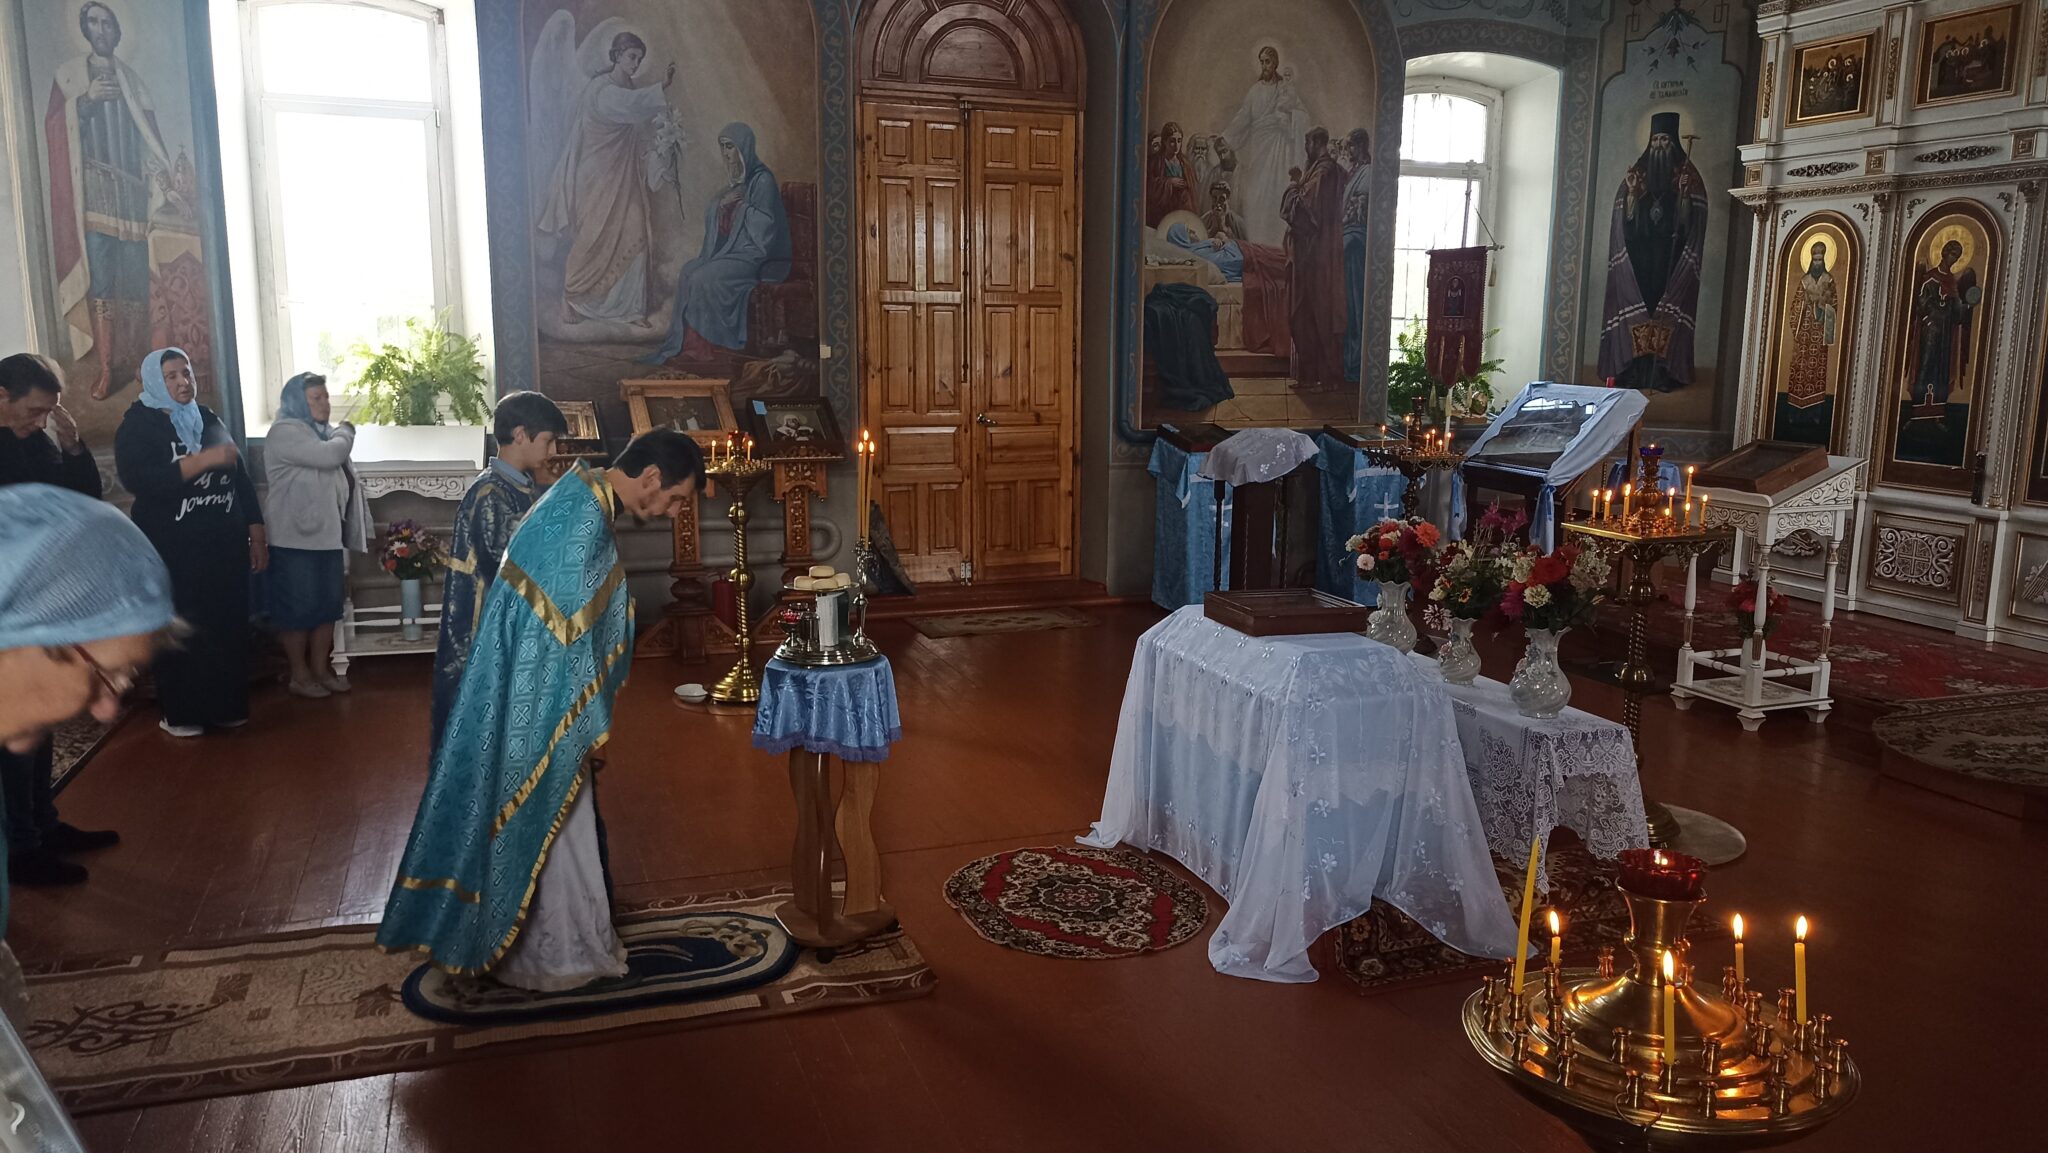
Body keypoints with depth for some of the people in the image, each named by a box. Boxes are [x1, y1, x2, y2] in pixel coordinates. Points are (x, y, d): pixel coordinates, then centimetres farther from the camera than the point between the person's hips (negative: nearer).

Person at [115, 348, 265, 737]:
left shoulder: (209, 419, 12)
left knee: (228, 625, 6)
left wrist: (256, 533, 10)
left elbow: (240, 477, 15)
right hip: (171, 550, -5)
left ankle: (225, 706, 18)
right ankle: (180, 713, 12)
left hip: (224, 544, 5)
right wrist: (202, 460, -27)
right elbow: (136, 478, -21)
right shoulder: (138, 425, -4)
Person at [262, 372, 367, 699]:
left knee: (328, 604, 11)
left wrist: (358, 528, 17)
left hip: (328, 535, 8)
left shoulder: (324, 432, 15)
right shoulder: (285, 432, -12)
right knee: (298, 607, 0)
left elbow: (341, 479, 20)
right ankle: (299, 675, 10)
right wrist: (346, 431, -6)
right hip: (297, 538, -8)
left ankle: (320, 668, 21)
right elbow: (330, 456, -26)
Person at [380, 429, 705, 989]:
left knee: (548, 821, 18)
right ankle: (550, 954, 19)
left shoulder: (580, 496, 7)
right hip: (538, 699, -10)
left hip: (530, 688, 10)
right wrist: (589, 724, -14)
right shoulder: (583, 520, -25)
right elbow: (571, 634, -23)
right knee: (544, 821, 4)